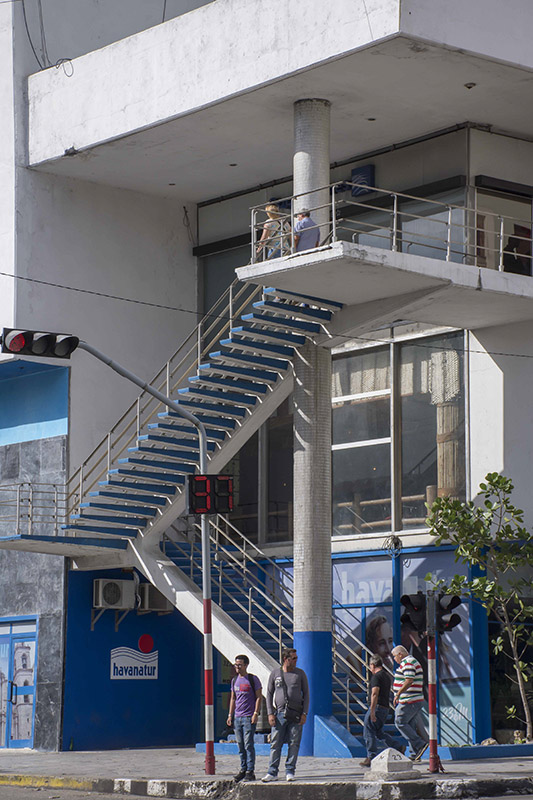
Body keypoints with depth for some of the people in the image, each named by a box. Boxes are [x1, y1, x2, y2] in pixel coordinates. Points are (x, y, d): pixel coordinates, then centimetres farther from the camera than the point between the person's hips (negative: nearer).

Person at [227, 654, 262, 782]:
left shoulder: (253, 679, -3)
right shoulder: (235, 680, 15)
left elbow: (259, 697, -5)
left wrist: (255, 714, -13)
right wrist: (230, 715, 13)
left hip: (249, 717, -6)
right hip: (237, 717, 6)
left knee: (248, 744, -8)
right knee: (240, 745, 7)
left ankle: (250, 771, -5)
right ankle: (243, 769, 14)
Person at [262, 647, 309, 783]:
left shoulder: (300, 674, 7)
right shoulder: (275, 673, 6)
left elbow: (306, 694, 8)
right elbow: (269, 694, 9)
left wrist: (304, 713, -2)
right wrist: (270, 713, -1)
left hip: (296, 714, 0)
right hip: (279, 714, 0)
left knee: (294, 743, 0)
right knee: (275, 744, -3)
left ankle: (290, 772, 7)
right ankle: (272, 773, 1)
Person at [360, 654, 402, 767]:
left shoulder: (376, 676, -12)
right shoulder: (386, 676, 18)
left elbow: (375, 694, -22)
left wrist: (372, 711, -25)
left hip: (377, 707, -9)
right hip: (385, 708, 9)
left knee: (369, 733, -2)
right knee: (379, 732, 17)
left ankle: (371, 758, -2)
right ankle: (398, 749, 9)